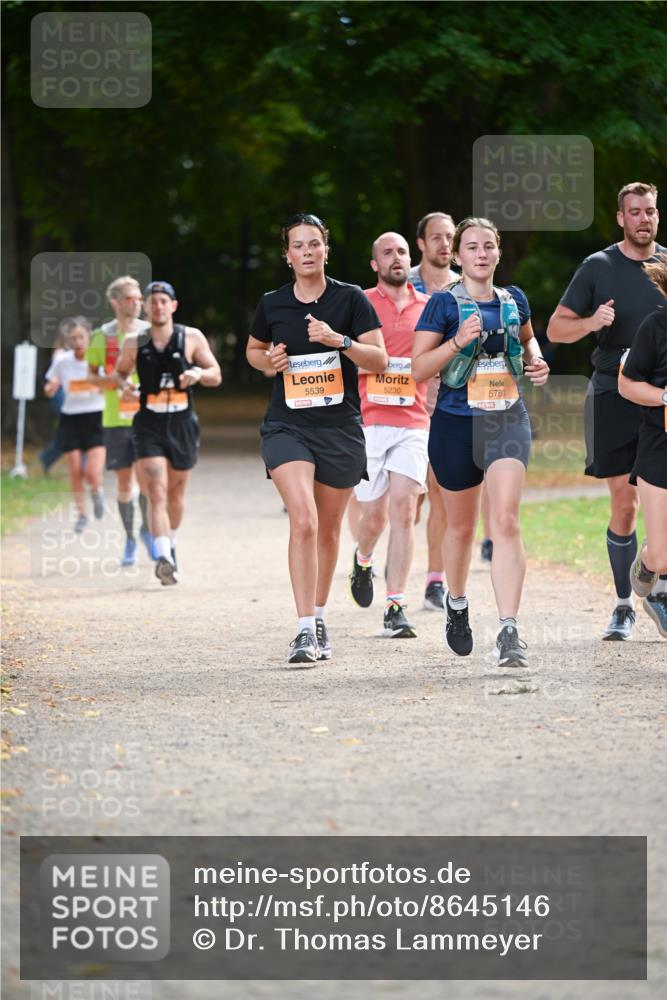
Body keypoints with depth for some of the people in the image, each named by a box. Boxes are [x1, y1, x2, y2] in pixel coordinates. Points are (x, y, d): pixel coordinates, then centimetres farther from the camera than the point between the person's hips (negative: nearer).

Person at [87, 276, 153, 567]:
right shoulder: (102, 336, 4)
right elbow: (92, 376, 9)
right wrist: (113, 379, -11)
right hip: (116, 418, 0)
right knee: (124, 478, 4)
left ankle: (147, 530, 13)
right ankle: (130, 540, 15)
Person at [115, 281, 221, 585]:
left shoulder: (192, 338, -2)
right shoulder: (134, 343, -1)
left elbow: (216, 376, 3)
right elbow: (119, 371, 15)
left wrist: (199, 373, -20)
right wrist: (124, 386, -8)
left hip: (182, 424, 1)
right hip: (149, 425, -1)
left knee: (176, 494, 16)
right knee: (157, 493, -15)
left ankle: (171, 546, 40)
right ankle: (164, 559, -26)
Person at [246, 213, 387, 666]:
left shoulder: (351, 299, -1)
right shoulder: (272, 305, 4)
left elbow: (379, 360, -4)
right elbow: (254, 349, 22)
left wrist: (340, 340, -20)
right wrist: (268, 361, -1)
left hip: (340, 427, 1)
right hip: (287, 425, -1)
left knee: (328, 529, 11)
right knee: (303, 522, -18)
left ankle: (319, 616, 32)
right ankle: (305, 631, -21)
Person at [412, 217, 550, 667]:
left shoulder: (514, 300, 7)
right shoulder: (444, 304, -4)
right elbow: (419, 368, -8)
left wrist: (537, 360, 8)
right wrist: (458, 342, -22)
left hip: (509, 421, 1)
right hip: (457, 423, -1)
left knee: (506, 520, -16)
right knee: (462, 525, 14)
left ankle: (509, 630, -20)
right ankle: (456, 604, 41)